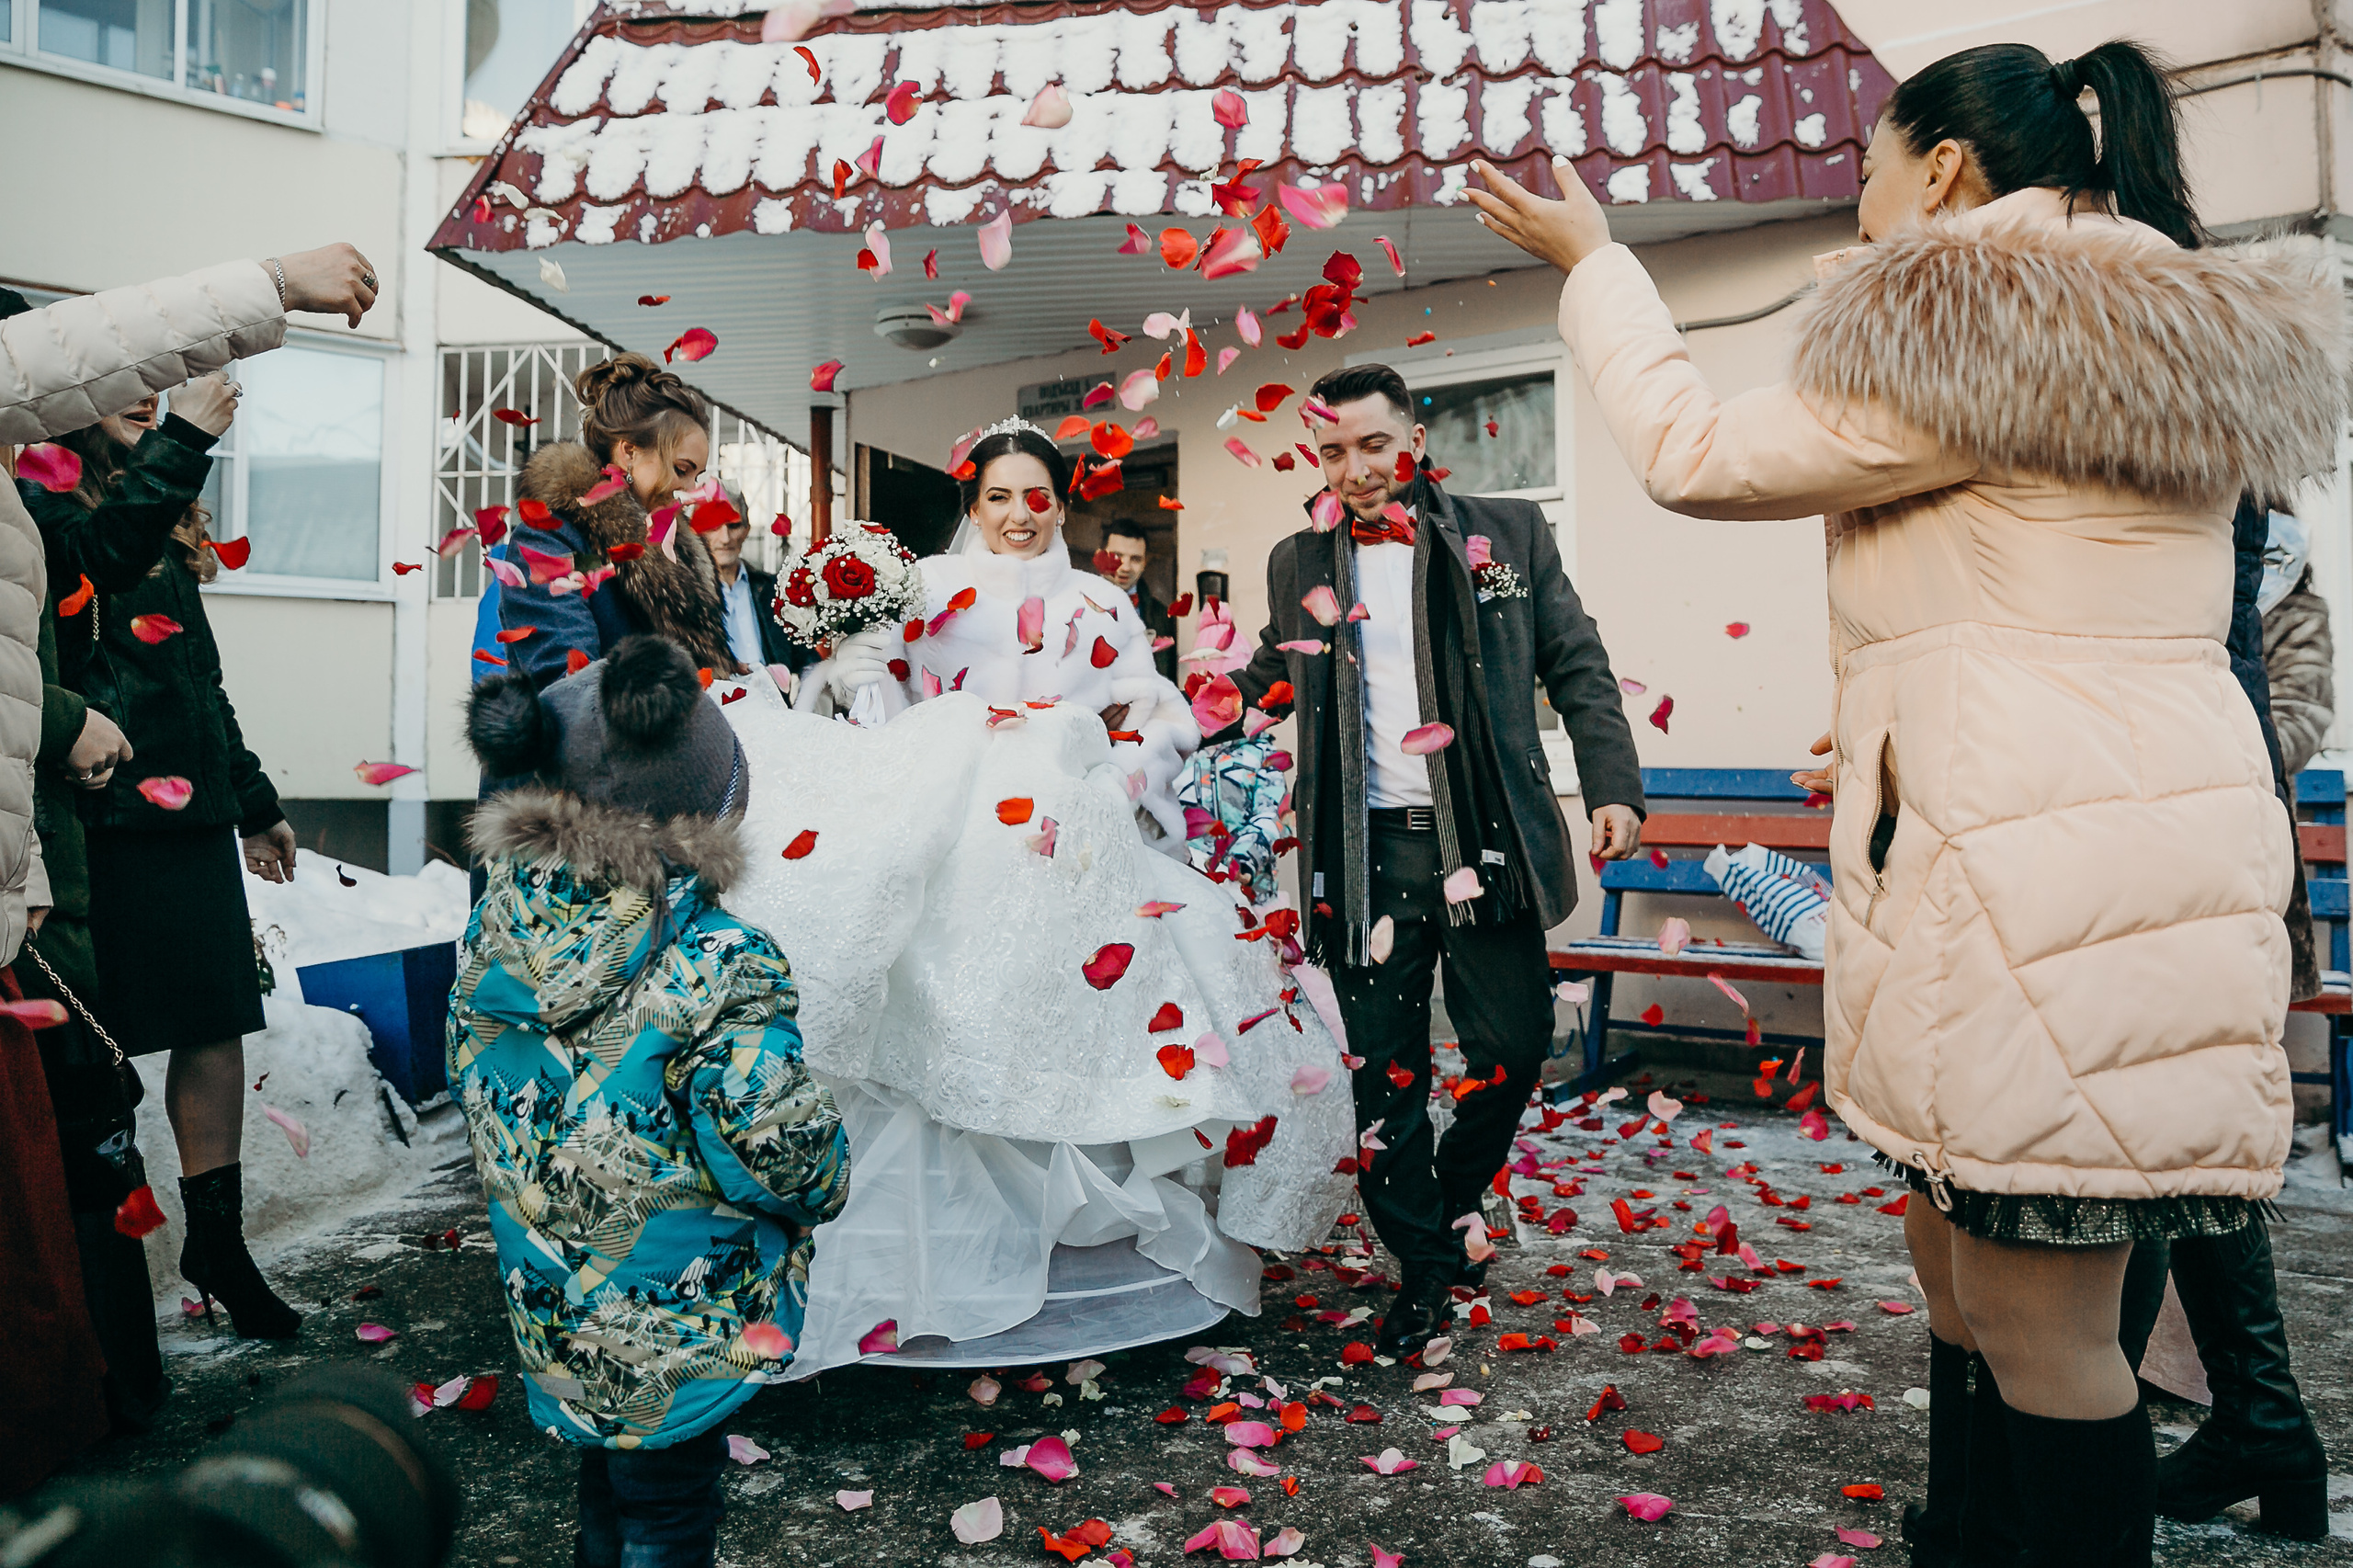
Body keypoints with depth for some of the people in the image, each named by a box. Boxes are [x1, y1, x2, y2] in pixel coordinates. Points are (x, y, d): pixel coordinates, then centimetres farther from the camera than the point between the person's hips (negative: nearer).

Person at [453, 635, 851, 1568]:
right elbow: (786, 1154, -22)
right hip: (676, 1332, -6)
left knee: (607, 1473, 29)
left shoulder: (493, 926, -7)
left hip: (548, 1303, 6)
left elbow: (470, 1076, 8)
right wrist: (826, 1180, 0)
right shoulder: (717, 965, -27)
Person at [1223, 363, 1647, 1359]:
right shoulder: (1299, 564, 10)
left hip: (1485, 844, -1)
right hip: (1364, 854, 1)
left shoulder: (1508, 535, 5)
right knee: (1385, 1072, 5)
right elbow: (1267, 680, 20)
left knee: (1514, 1048, 4)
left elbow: (1577, 668, 5)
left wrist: (1612, 786, -5)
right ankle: (1425, 1267, 23)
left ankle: (1453, 1196, 34)